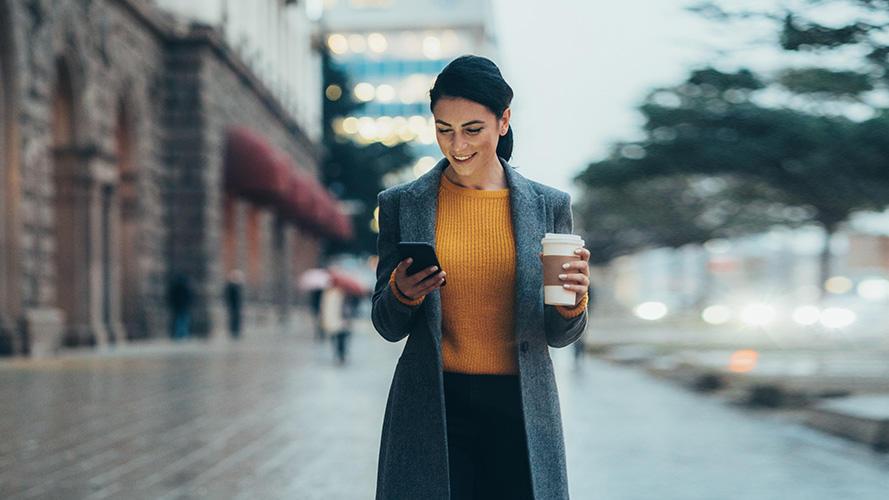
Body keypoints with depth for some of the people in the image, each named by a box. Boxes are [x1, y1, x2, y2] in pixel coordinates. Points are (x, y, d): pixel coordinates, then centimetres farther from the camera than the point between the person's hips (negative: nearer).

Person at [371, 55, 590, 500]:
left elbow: (558, 336, 9)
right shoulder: (401, 204, 5)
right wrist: (401, 293, -13)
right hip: (431, 409, 0)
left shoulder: (548, 206, 6)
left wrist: (573, 300, -13)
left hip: (518, 411, 1)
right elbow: (387, 327, 8)